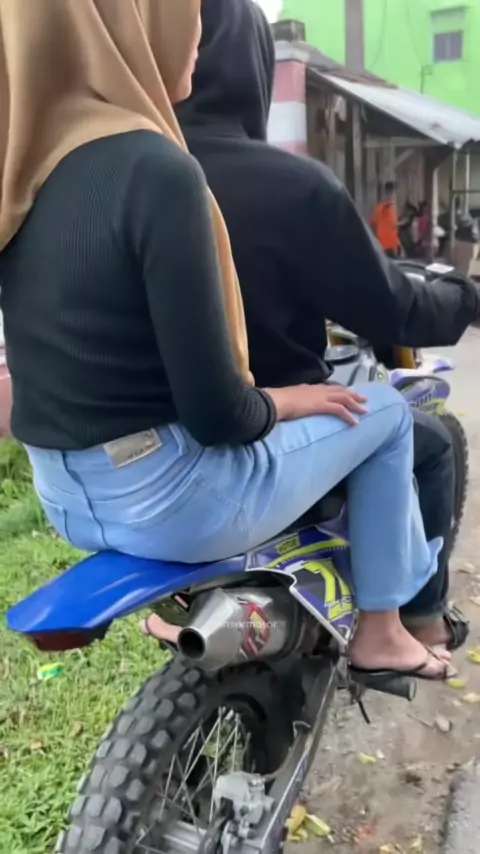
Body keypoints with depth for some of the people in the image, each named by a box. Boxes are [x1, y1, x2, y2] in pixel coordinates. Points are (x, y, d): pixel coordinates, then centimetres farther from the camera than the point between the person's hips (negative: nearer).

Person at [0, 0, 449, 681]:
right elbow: (217, 414, -22)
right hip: (168, 497, -8)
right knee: (386, 413, 12)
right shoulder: (154, 169, -22)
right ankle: (380, 634, 25)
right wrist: (281, 402, -1)